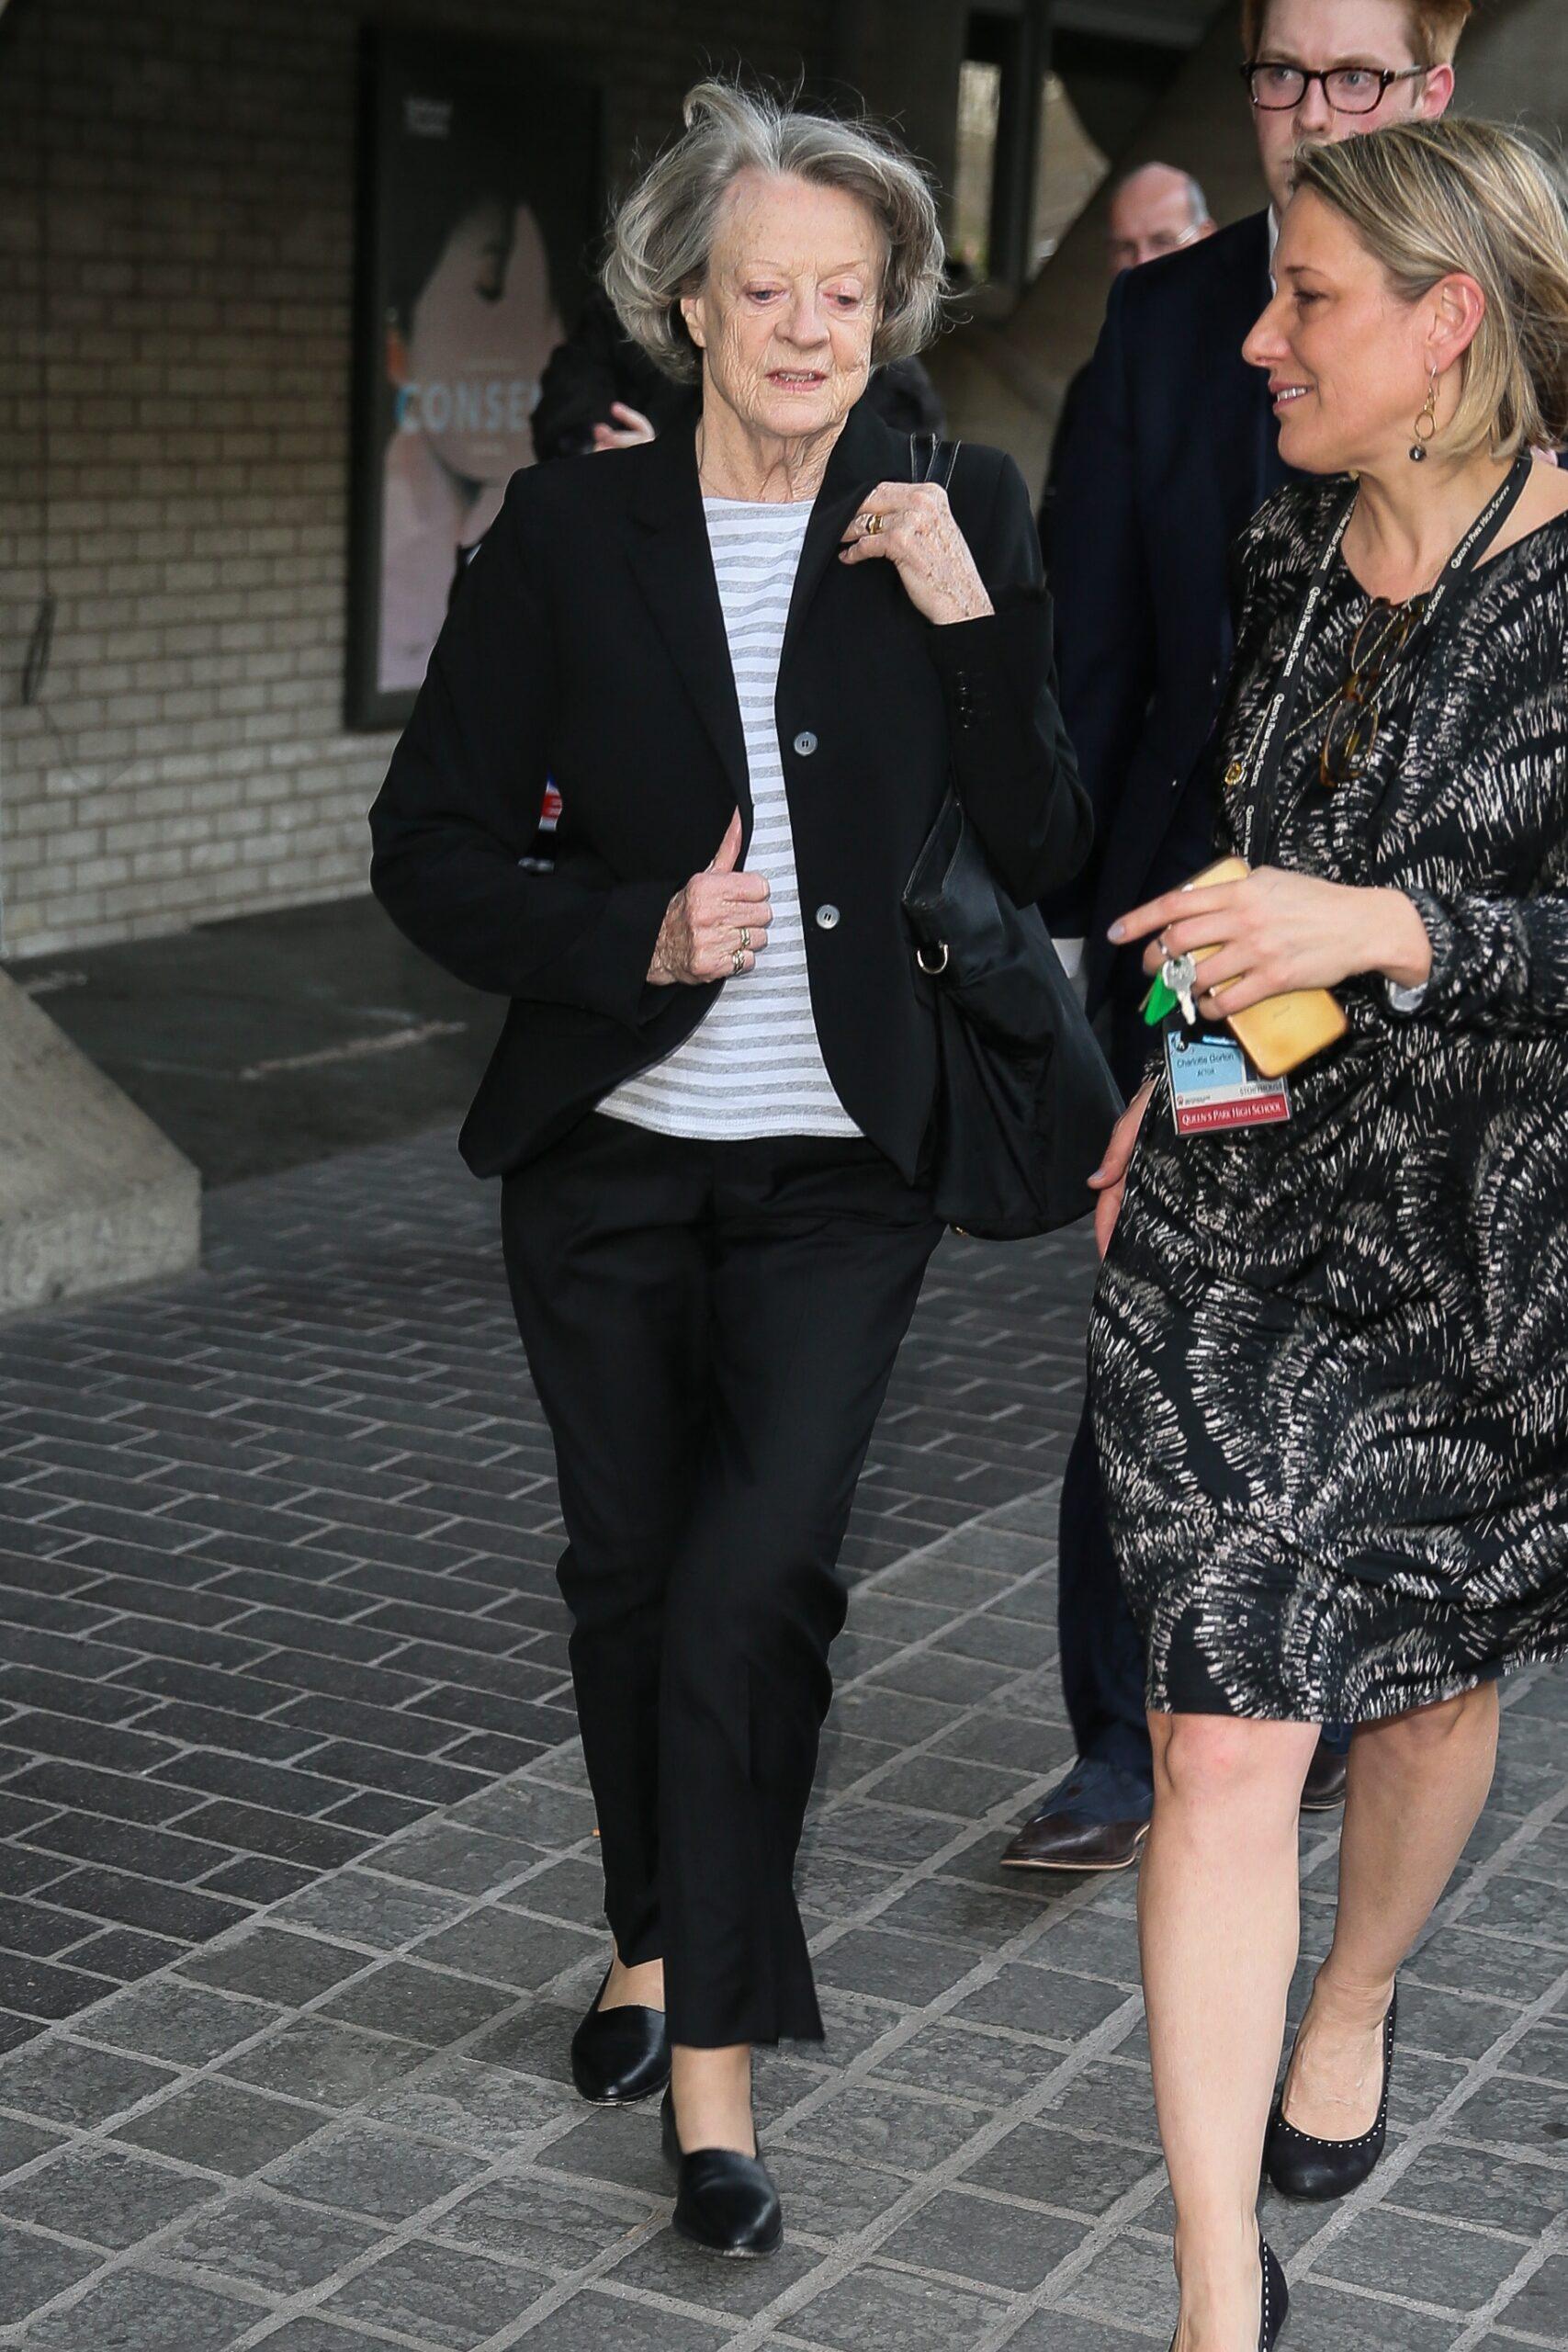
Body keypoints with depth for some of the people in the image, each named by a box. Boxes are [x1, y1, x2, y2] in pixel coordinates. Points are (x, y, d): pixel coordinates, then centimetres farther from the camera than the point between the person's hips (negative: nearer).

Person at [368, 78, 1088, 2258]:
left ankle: (712, 2049, 1)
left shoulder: (960, 522, -1)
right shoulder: (570, 530, -2)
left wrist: (972, 617, -15)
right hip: (609, 1153, 2)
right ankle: (655, 1941, 38)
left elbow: (1045, 853, -4)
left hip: (838, 1168, -1)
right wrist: (636, 938, -16)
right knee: (630, 1572, 15)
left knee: (755, 1583, -12)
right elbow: (430, 849, -2)